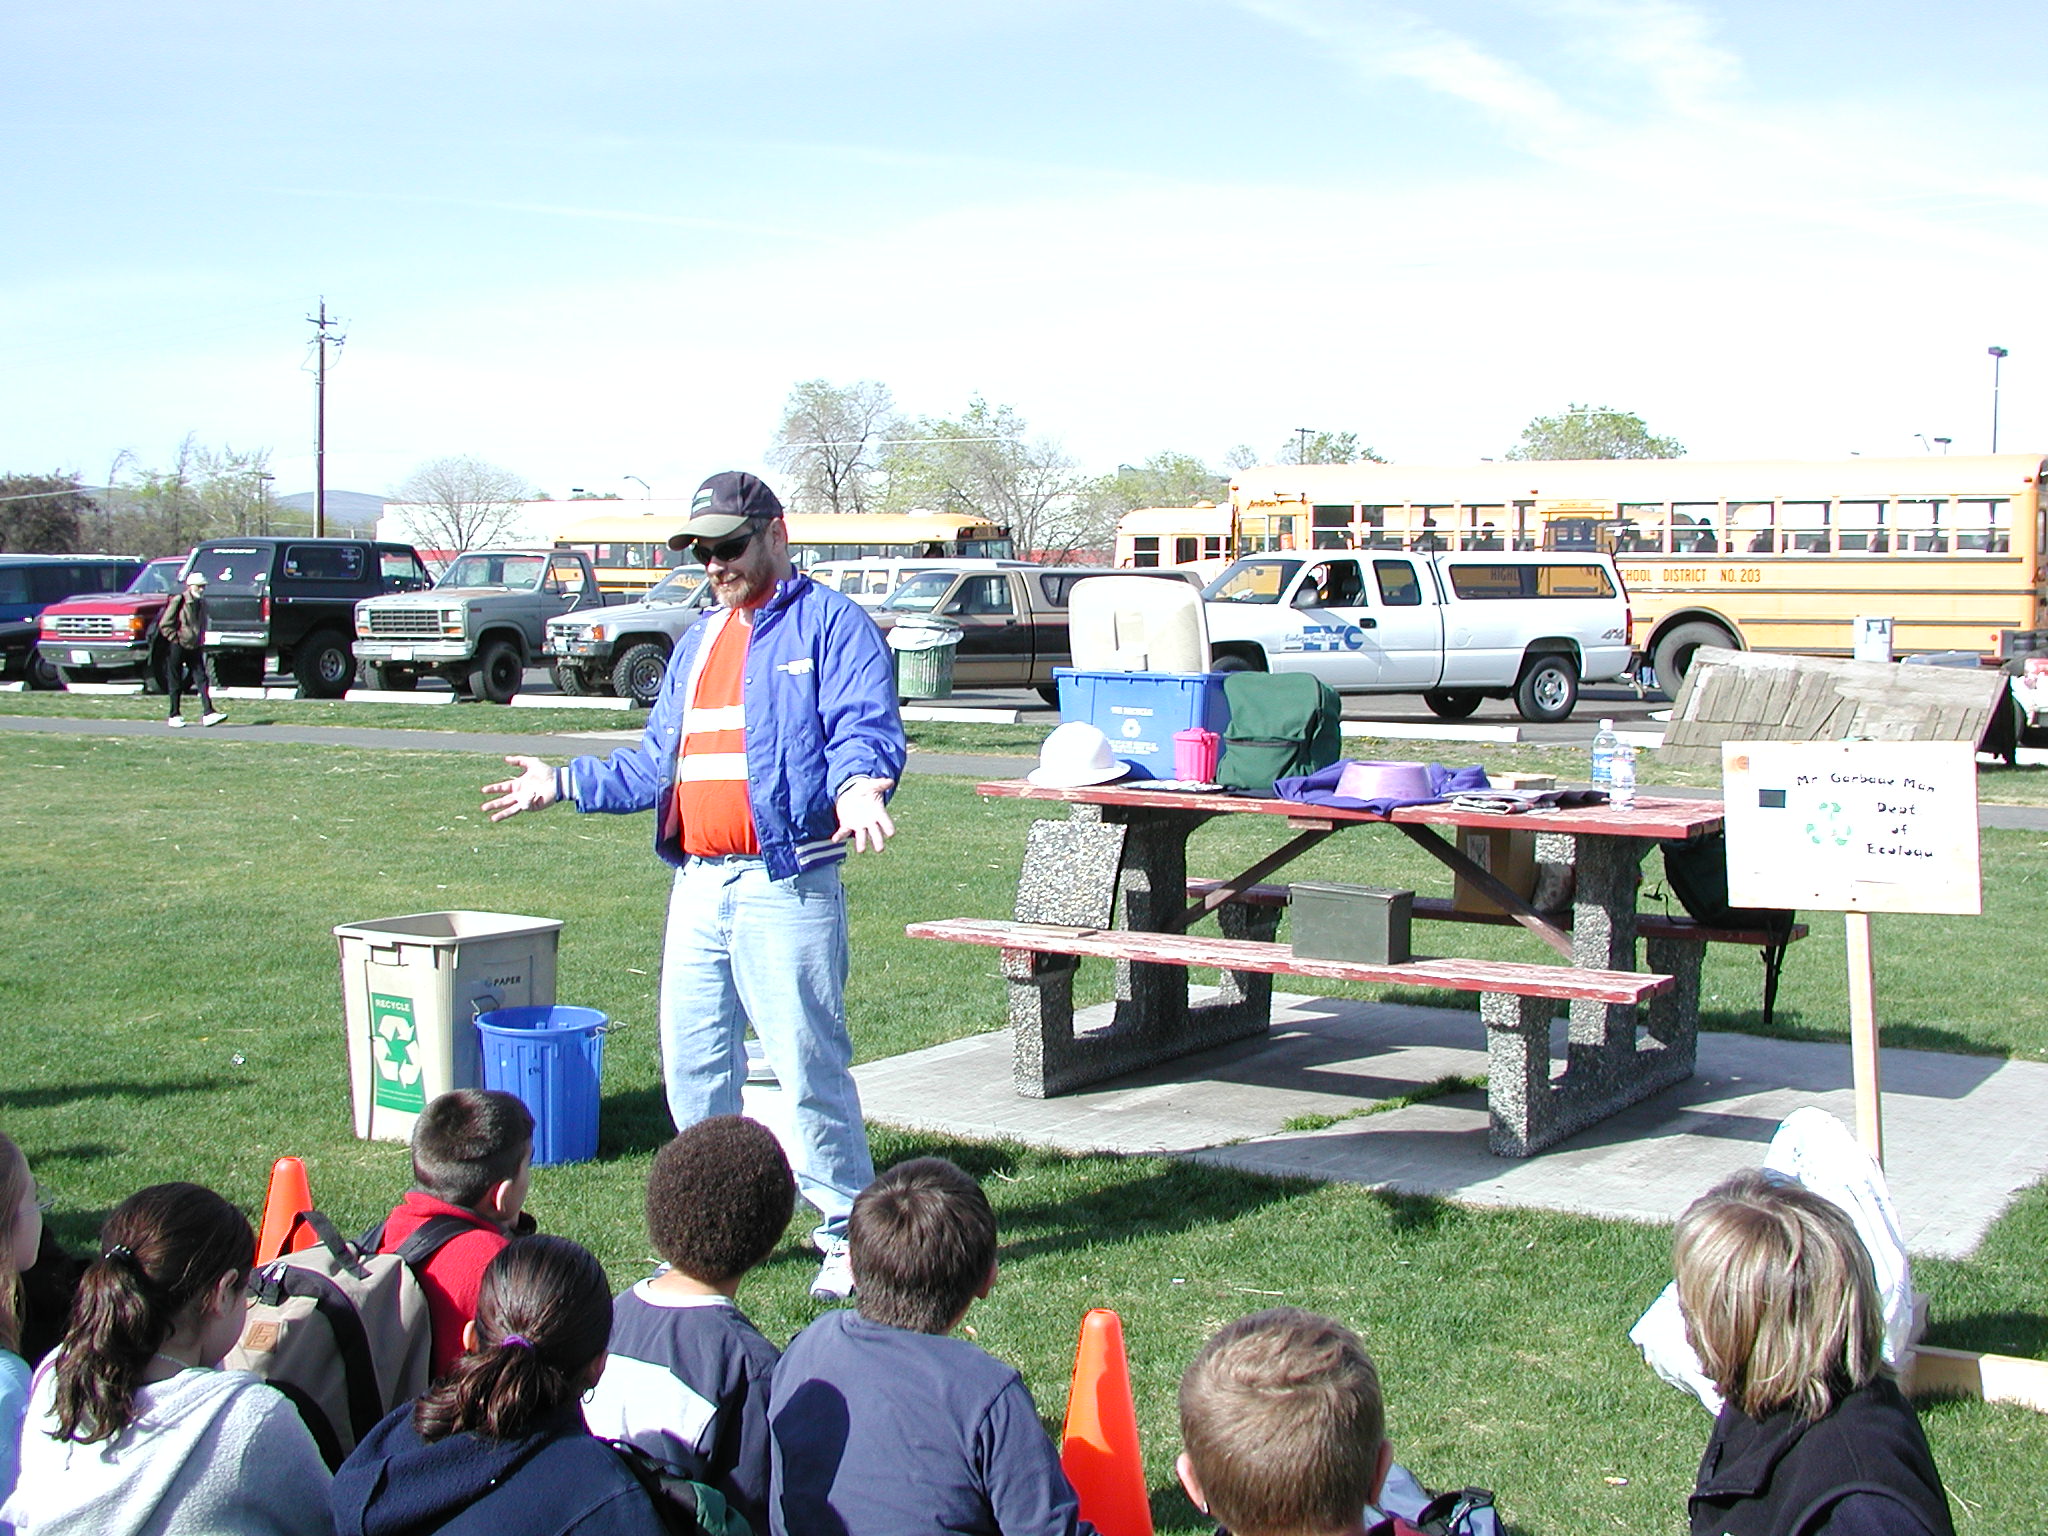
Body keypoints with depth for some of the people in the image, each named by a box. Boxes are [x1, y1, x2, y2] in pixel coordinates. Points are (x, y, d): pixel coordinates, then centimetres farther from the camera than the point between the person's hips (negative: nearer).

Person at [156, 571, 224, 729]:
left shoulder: (202, 603, 10)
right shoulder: (178, 601, -9)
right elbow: (164, 625, -9)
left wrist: (200, 643, 14)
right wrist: (175, 639, -11)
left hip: (194, 648, 5)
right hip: (177, 647, -5)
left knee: (201, 679, -6)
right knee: (175, 683, 3)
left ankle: (208, 713, -13)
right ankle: (174, 716, 10)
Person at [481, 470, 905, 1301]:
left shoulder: (831, 623, -2)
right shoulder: (699, 639, 23)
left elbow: (866, 730, -14)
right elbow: (659, 762, 28)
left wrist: (857, 786, -35)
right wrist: (565, 783, 22)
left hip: (786, 883, -8)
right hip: (697, 883, 8)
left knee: (808, 1063, -5)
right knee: (692, 1066, 12)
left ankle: (848, 1233, 7)